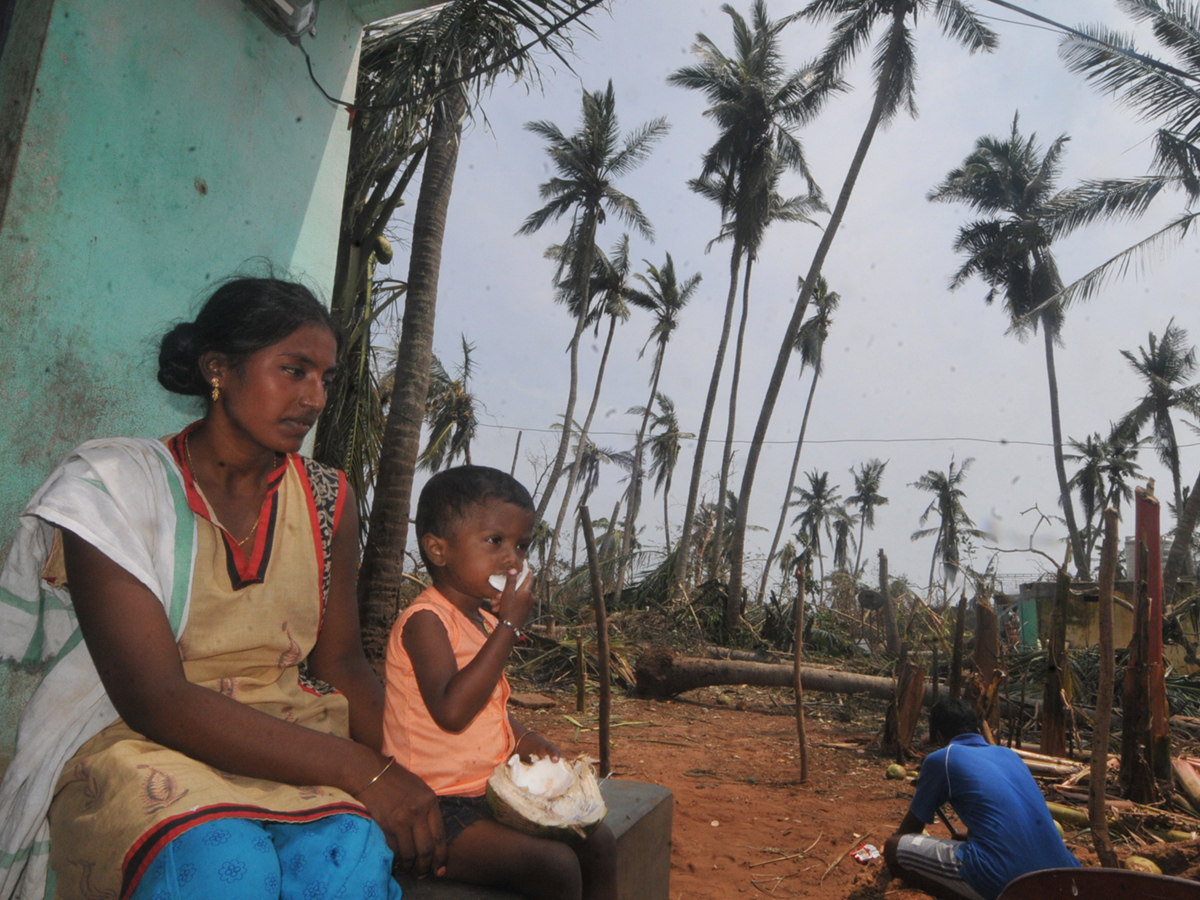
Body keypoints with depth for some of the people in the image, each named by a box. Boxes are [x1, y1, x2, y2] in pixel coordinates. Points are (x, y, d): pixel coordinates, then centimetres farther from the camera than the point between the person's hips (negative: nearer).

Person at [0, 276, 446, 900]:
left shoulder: (327, 498, 6)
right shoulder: (113, 486, -8)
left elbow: (342, 664, 6)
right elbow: (154, 700, -17)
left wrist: (402, 777, -14)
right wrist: (363, 771, -24)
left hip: (291, 740, 3)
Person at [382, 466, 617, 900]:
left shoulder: (484, 621, 11)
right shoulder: (425, 620, -18)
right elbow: (452, 711, -32)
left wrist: (524, 739, 5)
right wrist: (510, 626, -27)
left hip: (492, 794, 9)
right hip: (437, 809, -9)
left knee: (597, 843, 7)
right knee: (555, 865, -20)